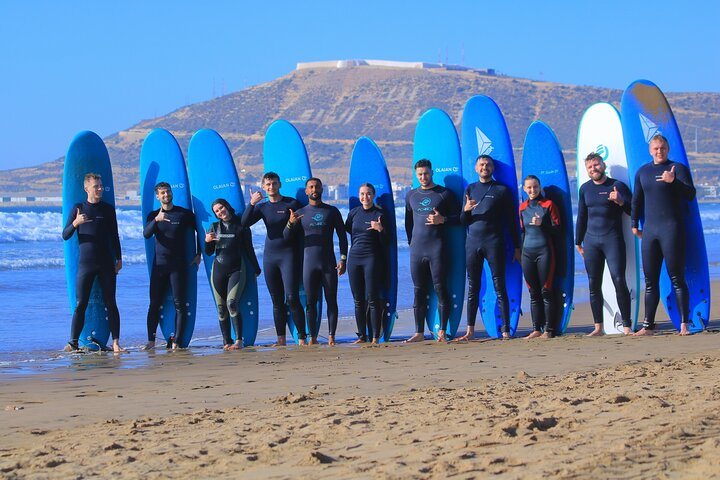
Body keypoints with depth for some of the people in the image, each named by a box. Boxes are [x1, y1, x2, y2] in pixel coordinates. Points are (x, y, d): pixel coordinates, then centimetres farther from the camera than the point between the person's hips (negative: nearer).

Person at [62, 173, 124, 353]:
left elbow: (114, 236, 13)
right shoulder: (78, 208, 4)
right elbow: (65, 236, 2)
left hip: (106, 264, 1)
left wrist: (119, 259, 9)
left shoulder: (108, 209, 7)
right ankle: (73, 342, 1)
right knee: (80, 304, -3)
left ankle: (116, 342, 1)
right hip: (85, 264, -1)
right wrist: (75, 223, -17)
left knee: (111, 304, 0)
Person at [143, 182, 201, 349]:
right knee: (154, 303, 0)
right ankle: (151, 340, 2)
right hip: (159, 265, 2)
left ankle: (176, 341, -4)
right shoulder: (153, 216, 6)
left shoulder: (185, 214, 2)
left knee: (179, 303, -6)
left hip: (178, 265, -2)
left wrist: (198, 254, 7)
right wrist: (156, 220, -29)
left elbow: (199, 231, 13)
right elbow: (146, 234, -12)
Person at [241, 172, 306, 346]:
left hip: (289, 254, -5)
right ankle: (281, 339, 9)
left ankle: (302, 338, -9)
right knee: (277, 301, 6)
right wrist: (252, 203, -15)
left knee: (292, 298, -13)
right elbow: (244, 223, -4)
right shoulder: (262, 207, 10)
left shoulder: (292, 204, -1)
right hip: (270, 256, 5)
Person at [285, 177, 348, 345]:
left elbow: (342, 236, 8)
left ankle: (331, 336, 0)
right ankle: (312, 337, 0)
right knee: (310, 301, -1)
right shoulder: (300, 213, 8)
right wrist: (291, 223, -19)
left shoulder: (332, 211, 6)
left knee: (331, 300, -2)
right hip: (309, 262, 1)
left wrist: (343, 259, -2)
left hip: (329, 262, 0)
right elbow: (287, 237, 2)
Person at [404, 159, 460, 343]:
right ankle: (419, 333, 7)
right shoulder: (411, 196, 15)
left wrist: (442, 220, -14)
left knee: (440, 288, -6)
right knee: (419, 290, 5)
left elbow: (459, 217, 2)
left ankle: (442, 331, -4)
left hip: (437, 248, -4)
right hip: (417, 249, 4)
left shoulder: (444, 194, 2)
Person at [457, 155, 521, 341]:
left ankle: (506, 330, -3)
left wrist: (517, 247, 2)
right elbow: (463, 221, 13)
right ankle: (470, 330, 6)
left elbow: (512, 221, 5)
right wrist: (466, 210, -10)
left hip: (494, 243, -3)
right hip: (473, 242, 3)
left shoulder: (502, 190, 5)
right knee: (473, 288, 4)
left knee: (499, 287, -4)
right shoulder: (470, 189, 14)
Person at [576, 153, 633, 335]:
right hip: (591, 240, 4)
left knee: (619, 280, -12)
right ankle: (598, 327, 10)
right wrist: (578, 243, 20)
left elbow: (633, 211, -1)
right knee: (594, 284, 3)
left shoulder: (617, 186, 1)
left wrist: (620, 201, -19)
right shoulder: (585, 189, 13)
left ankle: (627, 326, -9)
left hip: (613, 239, -4)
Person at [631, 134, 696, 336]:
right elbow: (637, 200, 22)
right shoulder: (642, 172, 16)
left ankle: (684, 324, -5)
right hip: (650, 230, 5)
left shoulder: (678, 168, 1)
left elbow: (691, 194, -11)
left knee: (677, 278, -7)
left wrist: (674, 181, -26)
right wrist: (634, 225, 17)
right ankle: (648, 325, 11)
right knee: (650, 280, 6)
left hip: (672, 228, -5)